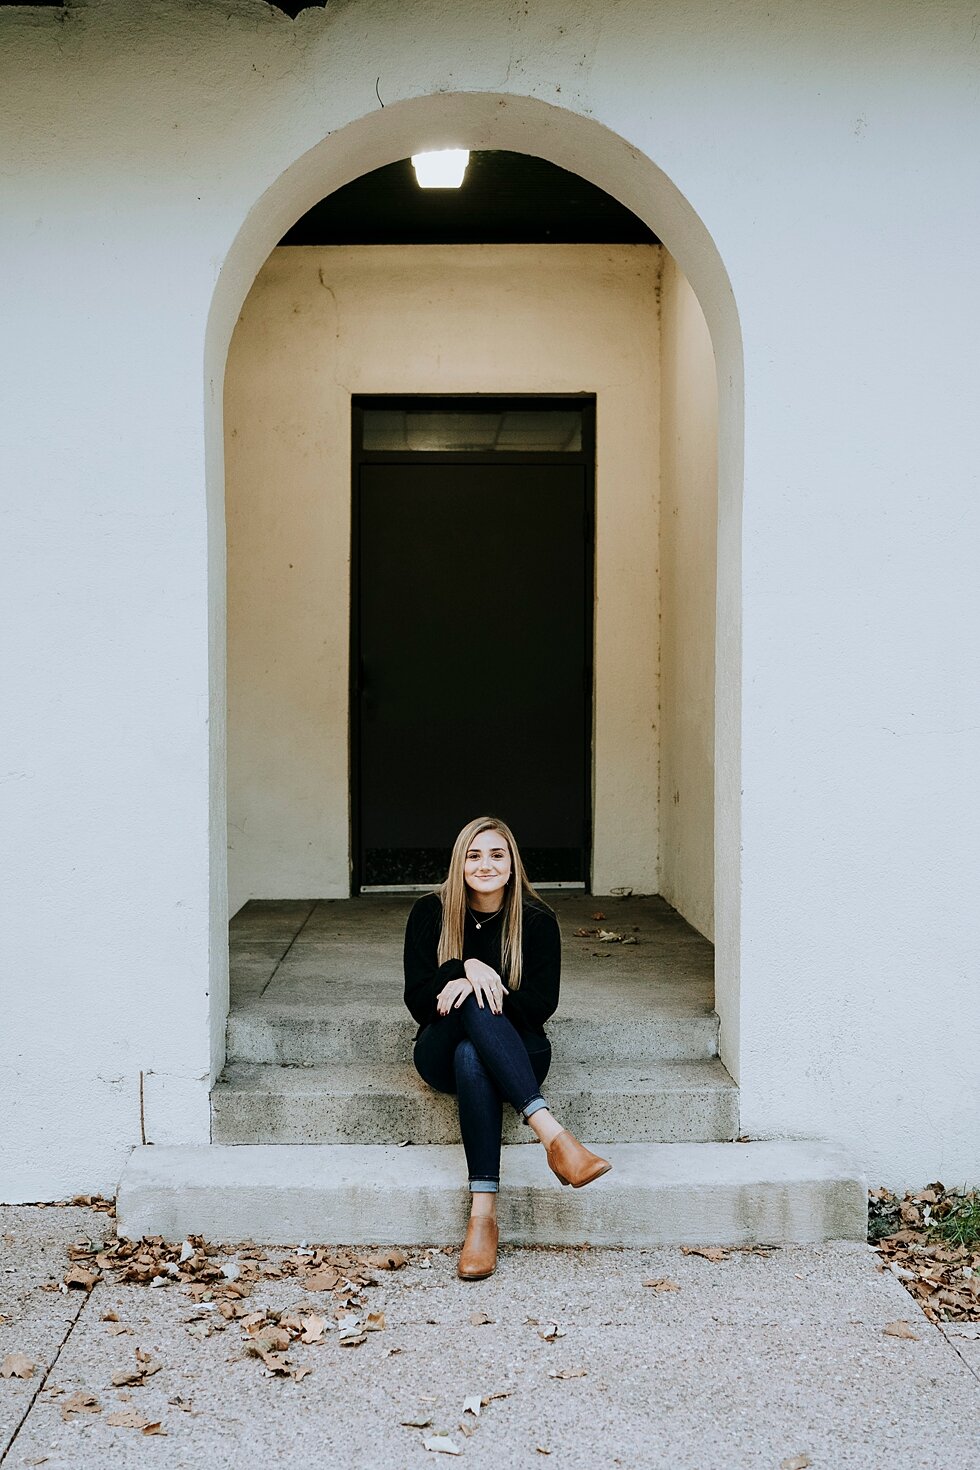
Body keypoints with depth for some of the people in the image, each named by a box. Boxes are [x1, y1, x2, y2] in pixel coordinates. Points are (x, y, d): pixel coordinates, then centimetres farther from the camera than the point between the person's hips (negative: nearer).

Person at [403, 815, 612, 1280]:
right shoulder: (430, 913, -2)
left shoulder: (536, 920, -3)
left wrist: (480, 984, -24)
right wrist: (468, 967, -25)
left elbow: (542, 1005, -10)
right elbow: (417, 1001, -7)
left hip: (516, 1054, 0)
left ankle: (483, 1214, -45)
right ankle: (552, 1133, -50)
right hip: (441, 1053, 0)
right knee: (473, 1003, -36)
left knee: (471, 1058, -38)